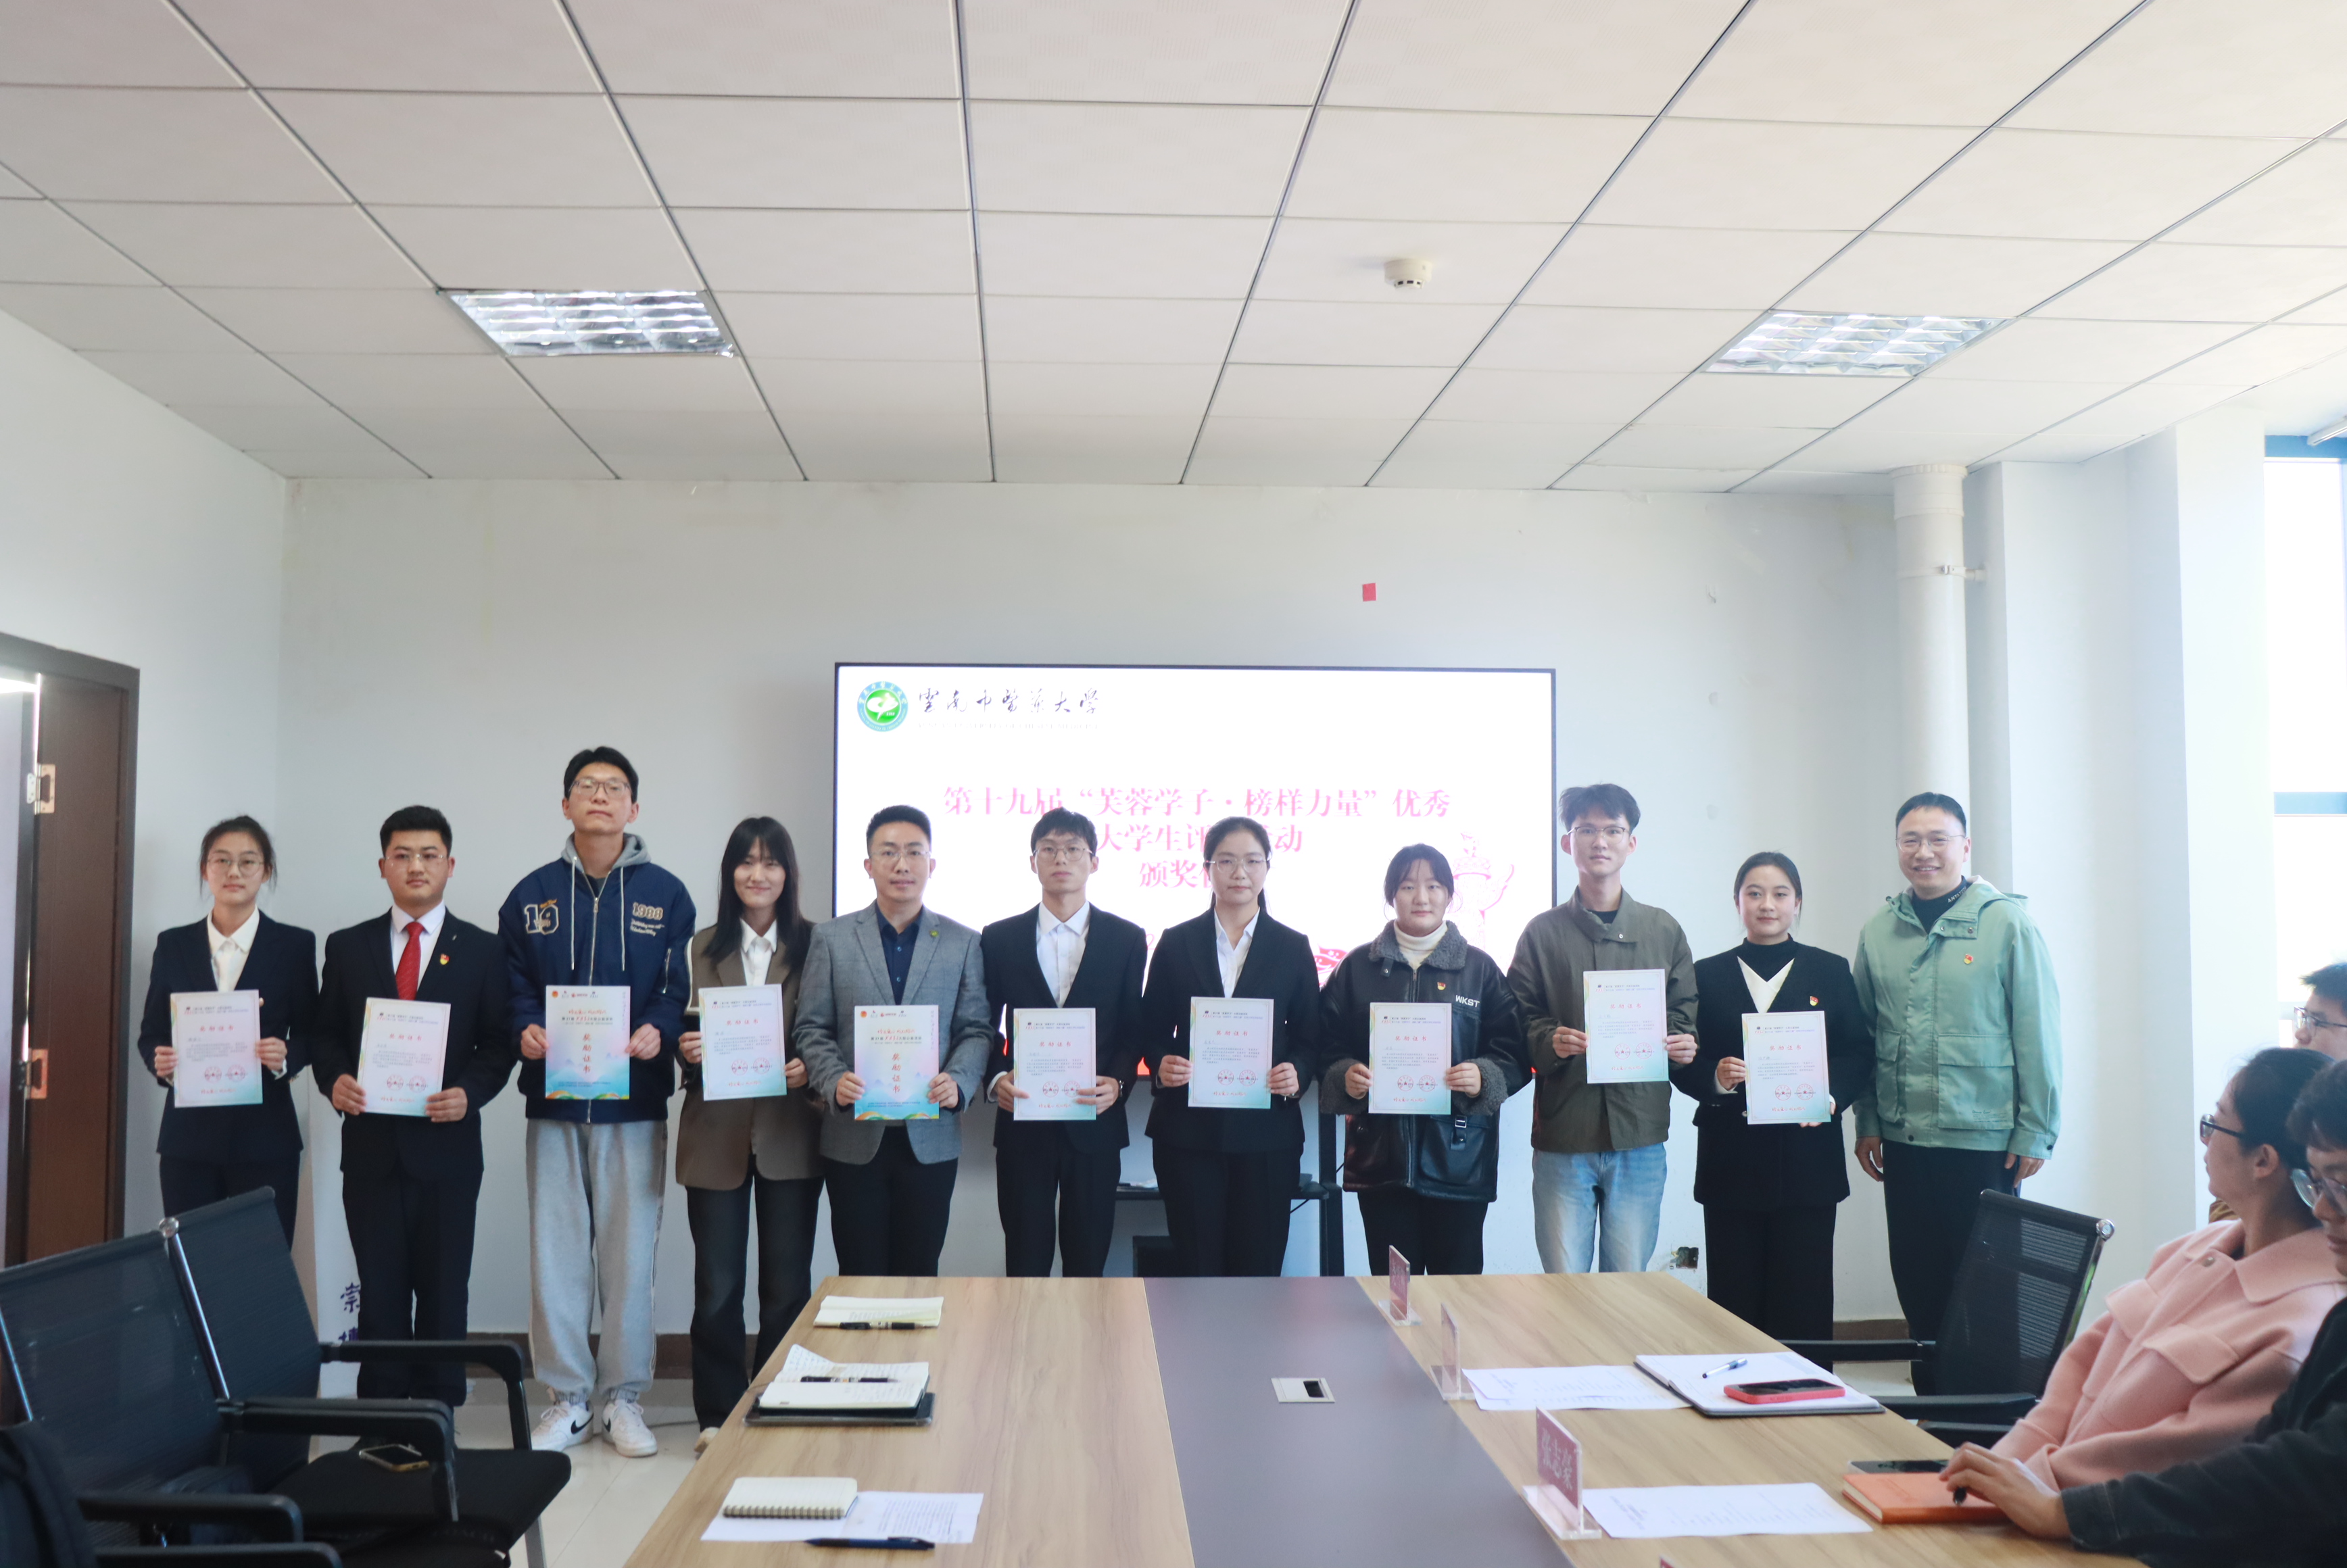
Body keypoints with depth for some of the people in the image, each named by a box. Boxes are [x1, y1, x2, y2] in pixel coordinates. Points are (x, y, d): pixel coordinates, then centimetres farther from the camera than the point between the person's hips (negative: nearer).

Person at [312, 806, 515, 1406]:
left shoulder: (483, 950, 4)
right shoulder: (348, 947, 10)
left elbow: (498, 1045, 2)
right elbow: (325, 1036, 10)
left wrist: (470, 1092, -16)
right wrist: (334, 1080, -10)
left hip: (446, 1144, -1)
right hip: (370, 1145, 1)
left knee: (444, 1292, 4)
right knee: (380, 1291, 6)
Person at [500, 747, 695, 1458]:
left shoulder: (665, 895, 5)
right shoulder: (531, 897, 9)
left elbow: (681, 990, 2)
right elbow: (514, 987, 9)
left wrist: (657, 1032, -17)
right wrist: (527, 1031, -11)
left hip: (635, 1101, -1)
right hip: (553, 1101, 1)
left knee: (630, 1253, 3)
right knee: (556, 1253, 4)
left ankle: (623, 1398, 16)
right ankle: (568, 1398, 17)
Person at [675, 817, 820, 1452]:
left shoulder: (815, 946, 1)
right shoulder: (702, 948, 7)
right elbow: (684, 1033, 11)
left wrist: (809, 1067, -16)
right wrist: (684, 1049, -11)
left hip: (790, 1136, -1)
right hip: (716, 1136, 1)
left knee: (787, 1284, 6)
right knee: (716, 1285, 6)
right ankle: (718, 1414, 20)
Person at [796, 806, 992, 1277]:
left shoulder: (963, 943, 7)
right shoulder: (831, 938, 6)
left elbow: (976, 1030, 4)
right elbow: (813, 1029, 4)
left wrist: (958, 1083, -14)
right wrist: (834, 1082, -14)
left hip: (931, 1142, 0)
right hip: (854, 1138, 0)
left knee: (919, 1277, 6)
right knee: (860, 1279, 4)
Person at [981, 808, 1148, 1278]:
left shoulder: (1127, 939, 5)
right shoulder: (1000, 938, 6)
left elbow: (1135, 1028, 5)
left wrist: (1118, 1082, -12)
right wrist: (996, 1078, -11)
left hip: (1095, 1123, 0)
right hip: (1023, 1123, 0)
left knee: (1088, 1261, 6)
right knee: (1025, 1262, 5)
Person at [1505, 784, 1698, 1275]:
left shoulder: (1664, 931, 11)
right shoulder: (1543, 932, 5)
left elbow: (1684, 1015, 13)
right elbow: (1517, 1023, 3)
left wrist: (1683, 1045, -7)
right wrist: (1550, 1042, -16)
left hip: (1640, 1138, 1)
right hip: (1562, 1138, -1)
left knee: (1630, 1283, 7)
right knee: (1563, 1286, 2)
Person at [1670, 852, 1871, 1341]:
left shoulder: (1831, 971, 11)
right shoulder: (1708, 976, 10)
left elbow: (1859, 1052, 5)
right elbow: (1683, 1062, 5)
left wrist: (1831, 1095, -13)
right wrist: (1716, 1078, -16)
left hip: (1808, 1158, 0)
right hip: (1732, 1162, 0)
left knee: (1804, 1300, 0)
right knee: (1733, 1297, 0)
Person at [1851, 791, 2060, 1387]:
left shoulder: (2007, 924, -6)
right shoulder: (1879, 931, 5)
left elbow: (2037, 1033, -5)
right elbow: (1862, 1035, 10)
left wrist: (2035, 1132, -6)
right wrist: (1868, 1122, 7)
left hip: (1983, 1137, -4)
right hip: (1902, 1139, 4)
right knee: (1918, 1283, 11)